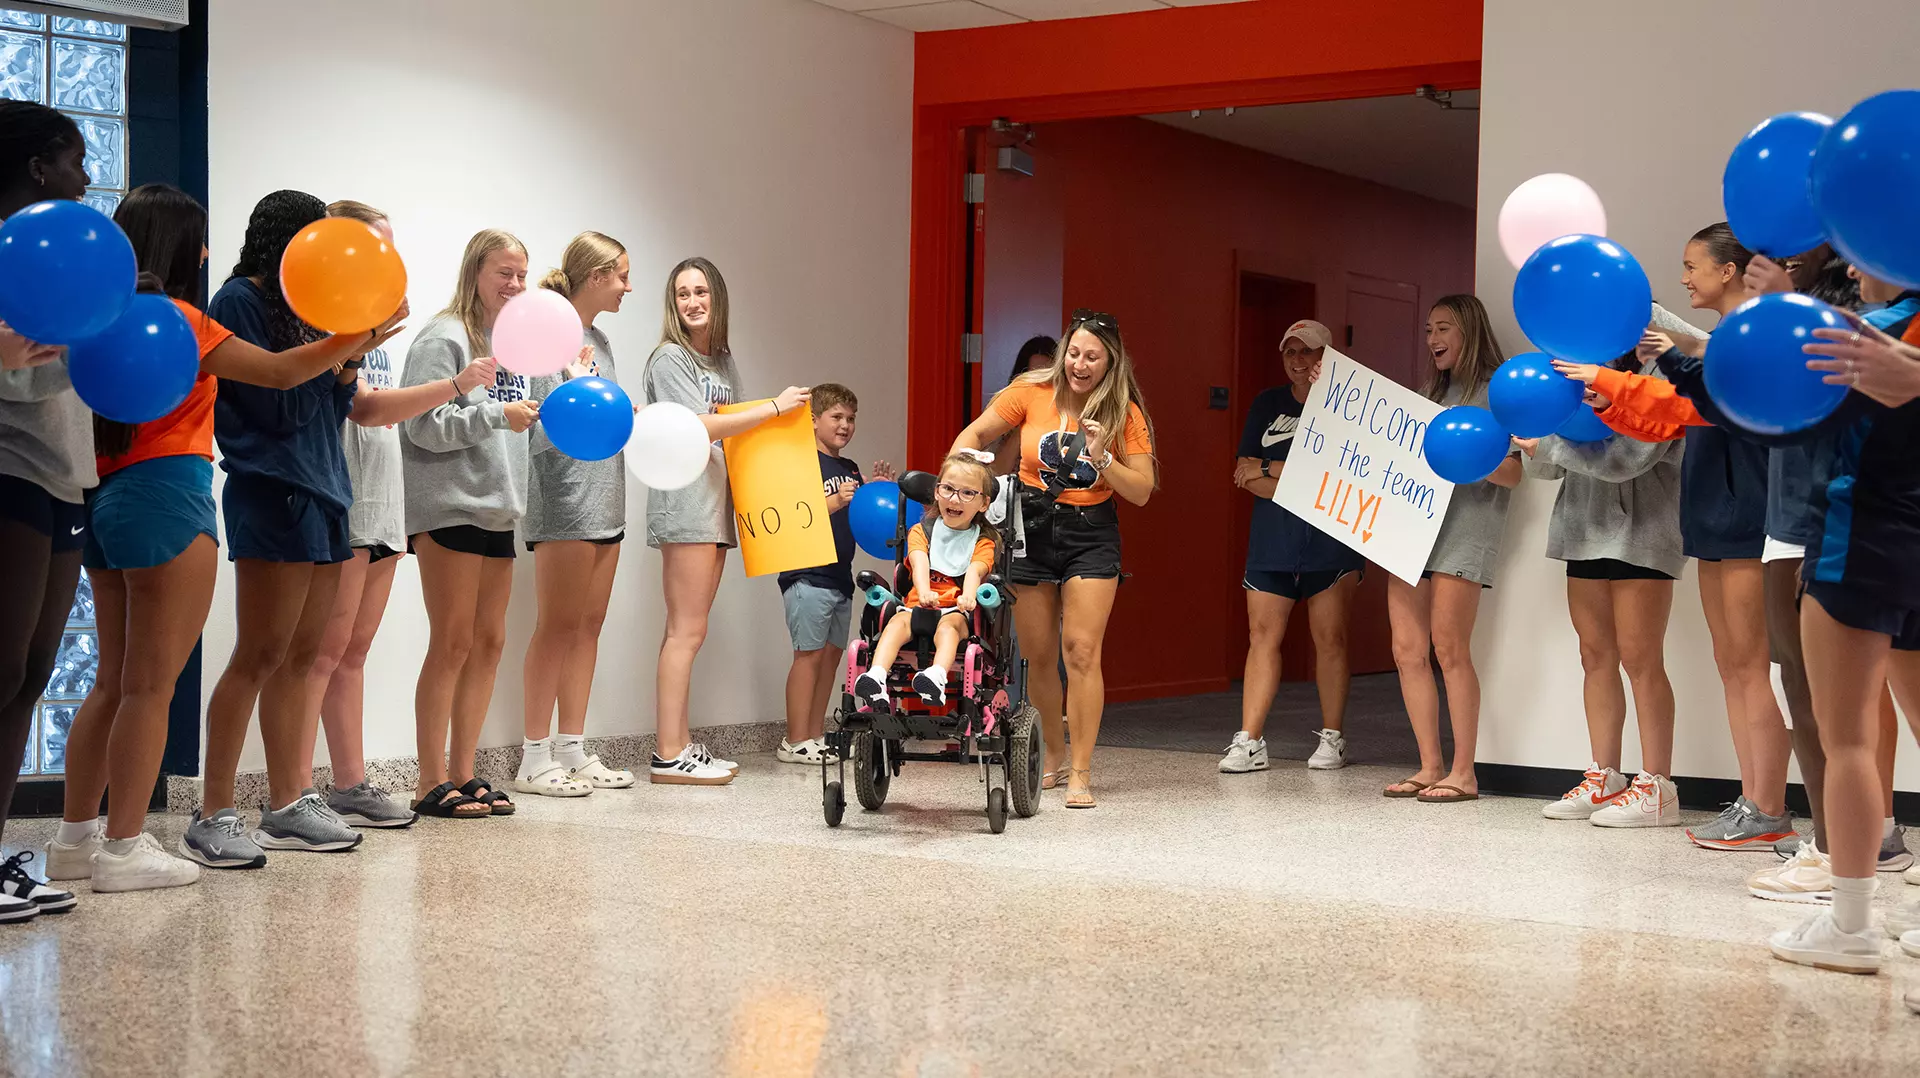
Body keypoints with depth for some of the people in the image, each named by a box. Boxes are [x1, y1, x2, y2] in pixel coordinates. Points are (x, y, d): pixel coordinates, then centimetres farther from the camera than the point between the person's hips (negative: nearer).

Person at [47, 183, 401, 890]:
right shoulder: (174, 316, -10)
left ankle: (75, 840, 16)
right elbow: (280, 372, -12)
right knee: (151, 685, -4)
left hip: (104, 500, 8)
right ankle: (124, 850, -3)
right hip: (166, 497, -8)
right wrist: (358, 338, -6)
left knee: (115, 681, 14)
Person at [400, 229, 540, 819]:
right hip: (448, 508, -8)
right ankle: (432, 782, 1)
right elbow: (426, 425, -16)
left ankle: (463, 774, 15)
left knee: (488, 642, 8)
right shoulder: (444, 338, -8)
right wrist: (498, 416, -21)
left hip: (496, 509, 8)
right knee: (452, 643, -6)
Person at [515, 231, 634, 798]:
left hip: (603, 498, 9)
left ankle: (573, 751, 13)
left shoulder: (600, 341, 18)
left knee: (589, 625, 8)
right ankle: (535, 758, -2)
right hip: (565, 497, -9)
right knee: (558, 624, -7)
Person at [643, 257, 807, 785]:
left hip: (716, 504, 8)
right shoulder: (671, 358, -5)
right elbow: (698, 428, -15)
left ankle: (680, 744, 11)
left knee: (689, 630, 8)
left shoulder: (725, 362, 18)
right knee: (687, 630, -10)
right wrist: (775, 407, -12)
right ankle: (669, 755, -9)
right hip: (683, 503, -8)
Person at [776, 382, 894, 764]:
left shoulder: (850, 469, 17)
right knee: (810, 653, -8)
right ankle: (795, 742, -6)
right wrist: (837, 501, -28)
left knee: (832, 653, 9)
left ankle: (816, 736, 15)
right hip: (808, 576, -8)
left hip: (840, 576, 8)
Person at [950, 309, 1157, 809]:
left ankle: (1080, 772, -5)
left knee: (1081, 651, -12)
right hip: (1032, 527, 1)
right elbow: (975, 435, 3)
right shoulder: (1033, 392, -3)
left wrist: (1102, 459, -18)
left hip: (1091, 532, -1)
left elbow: (1142, 491, -3)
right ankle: (1054, 758, 27)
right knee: (1038, 656, 8)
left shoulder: (1125, 414, -3)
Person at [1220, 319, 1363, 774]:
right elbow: (1245, 474, 6)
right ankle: (1249, 742, -3)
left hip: (1331, 538, -3)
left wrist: (1269, 470, -7)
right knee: (1263, 634, -2)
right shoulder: (1267, 405, 13)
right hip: (1272, 539, 3)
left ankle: (1332, 738, 11)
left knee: (1330, 638, 1)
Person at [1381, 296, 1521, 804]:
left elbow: (1511, 473, -5)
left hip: (1464, 524, -7)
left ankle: (1463, 772, -5)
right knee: (1408, 651, 1)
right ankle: (1430, 767, 8)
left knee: (1448, 648, -11)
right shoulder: (1433, 392, 22)